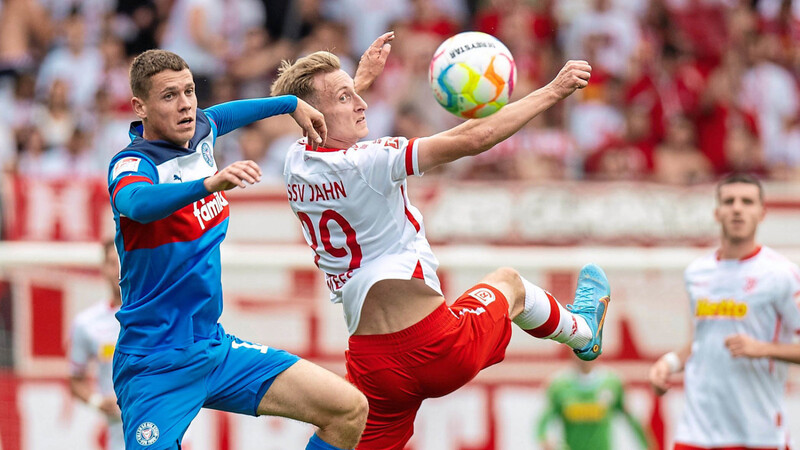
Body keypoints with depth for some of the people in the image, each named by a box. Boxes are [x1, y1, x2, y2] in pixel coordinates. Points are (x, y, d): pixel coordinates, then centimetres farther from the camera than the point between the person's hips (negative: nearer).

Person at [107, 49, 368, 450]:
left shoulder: (200, 131, 5)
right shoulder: (132, 164, -18)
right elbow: (136, 203, -44)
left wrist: (292, 104, 38)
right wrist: (209, 183, -58)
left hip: (216, 350, 8)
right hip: (155, 368, -8)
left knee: (349, 410, -2)